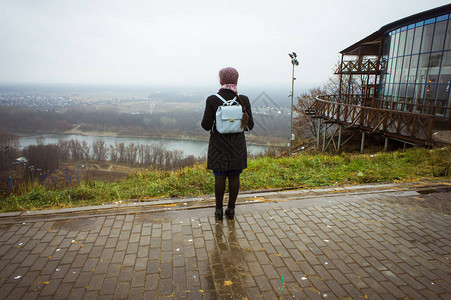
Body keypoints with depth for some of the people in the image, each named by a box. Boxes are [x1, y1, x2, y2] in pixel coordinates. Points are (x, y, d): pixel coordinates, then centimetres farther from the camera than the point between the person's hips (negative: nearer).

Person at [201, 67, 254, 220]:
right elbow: (249, 125, -2)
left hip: (219, 145, -1)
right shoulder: (243, 100, -5)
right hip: (237, 145, 2)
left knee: (220, 177, 8)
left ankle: (219, 209, 18)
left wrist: (207, 118, 12)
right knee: (234, 177, 10)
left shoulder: (212, 100, -10)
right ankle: (231, 209, 20)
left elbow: (206, 125, -9)